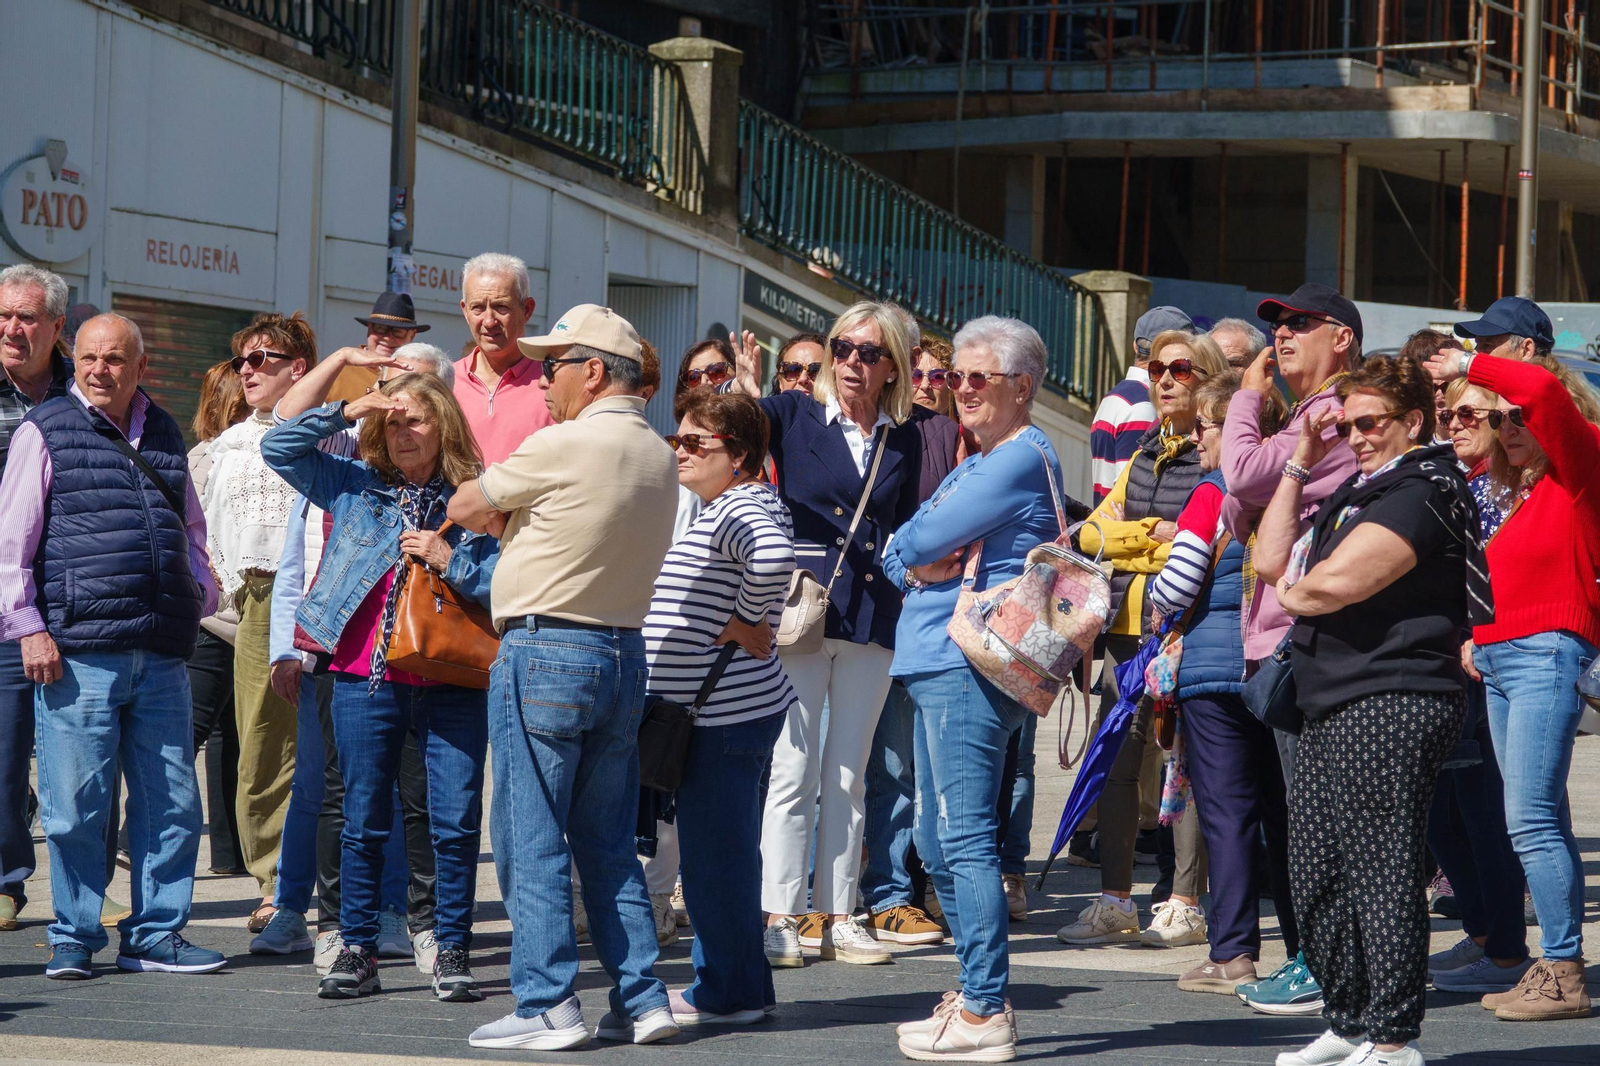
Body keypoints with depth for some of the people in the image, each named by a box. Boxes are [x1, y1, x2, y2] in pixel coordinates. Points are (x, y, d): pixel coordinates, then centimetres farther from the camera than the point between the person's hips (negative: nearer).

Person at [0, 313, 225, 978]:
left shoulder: (163, 436, 18)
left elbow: (191, 530, 29)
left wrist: (199, 594, 13)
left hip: (161, 654, 5)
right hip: (78, 650, -5)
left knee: (172, 800, 5)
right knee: (76, 804, -4)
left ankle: (156, 935, 14)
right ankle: (74, 940, 7)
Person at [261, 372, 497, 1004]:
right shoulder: (354, 487, 11)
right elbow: (278, 449, 7)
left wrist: (451, 561, -12)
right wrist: (345, 412, 0)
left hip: (452, 685, -1)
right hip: (366, 679, 1)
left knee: (457, 821, -4)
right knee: (364, 823, 6)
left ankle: (452, 952, 5)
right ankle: (357, 951, 13)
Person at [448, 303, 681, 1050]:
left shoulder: (564, 445, -13)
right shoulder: (660, 457, 10)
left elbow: (465, 508, -3)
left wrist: (501, 515, 18)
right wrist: (519, 520, 8)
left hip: (546, 651, -7)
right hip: (624, 655, 7)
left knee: (531, 842, -2)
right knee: (610, 844, 12)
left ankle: (546, 1006, -5)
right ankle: (642, 999, 10)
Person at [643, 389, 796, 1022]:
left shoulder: (742, 508, -15)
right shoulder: (726, 508, 18)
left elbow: (774, 557, -35)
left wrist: (751, 624, -22)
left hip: (728, 711, -11)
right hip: (714, 709, 11)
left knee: (715, 853, -4)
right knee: (721, 852, 15)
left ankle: (727, 993, 3)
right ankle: (741, 987, 22)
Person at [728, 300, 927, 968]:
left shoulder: (904, 438, 11)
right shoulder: (796, 417, 2)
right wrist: (747, 397, -37)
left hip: (872, 617, 3)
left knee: (848, 776, 8)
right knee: (794, 770, -5)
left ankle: (837, 915, 13)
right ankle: (780, 916, -2)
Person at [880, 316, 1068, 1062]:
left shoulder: (1020, 460, -10)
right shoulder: (978, 463, 23)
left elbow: (915, 541, -14)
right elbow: (899, 552, 15)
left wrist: (915, 548, 7)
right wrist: (917, 566, -6)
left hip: (971, 666, -11)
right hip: (941, 665, 11)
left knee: (965, 839, -12)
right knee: (938, 845, 13)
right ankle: (976, 996, 19)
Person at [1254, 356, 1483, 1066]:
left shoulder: (1422, 493, -11)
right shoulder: (1358, 494, 22)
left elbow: (1336, 581, -21)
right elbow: (1273, 561, 18)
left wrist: (1293, 594, 1)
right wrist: (1300, 463, 15)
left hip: (1391, 707, -10)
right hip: (1334, 711, 10)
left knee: (1379, 871, -11)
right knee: (1314, 872, 11)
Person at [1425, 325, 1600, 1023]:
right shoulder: (1529, 492, 20)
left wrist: (1468, 366, -11)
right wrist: (1477, 634, 15)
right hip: (1500, 659, 10)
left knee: (1531, 819, -14)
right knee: (1534, 821, 8)